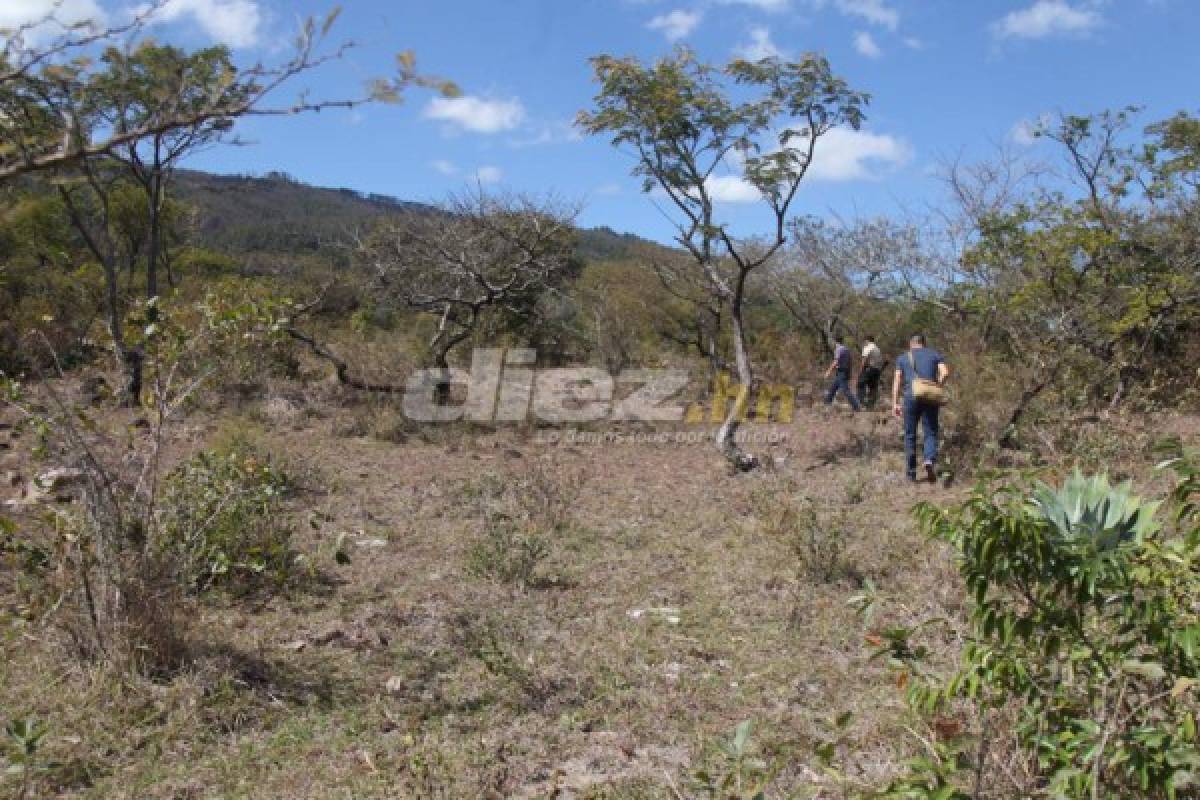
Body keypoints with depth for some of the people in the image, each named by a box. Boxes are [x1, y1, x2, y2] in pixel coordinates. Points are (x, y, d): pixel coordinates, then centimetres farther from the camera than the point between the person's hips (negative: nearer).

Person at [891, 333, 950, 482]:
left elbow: (897, 381, 5)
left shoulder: (903, 358, 14)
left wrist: (895, 403, 3)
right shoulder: (934, 354, 14)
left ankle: (911, 472, 12)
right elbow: (945, 373, -1)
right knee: (930, 433, 6)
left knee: (910, 435, 9)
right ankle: (930, 460, -21)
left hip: (911, 397, 0)